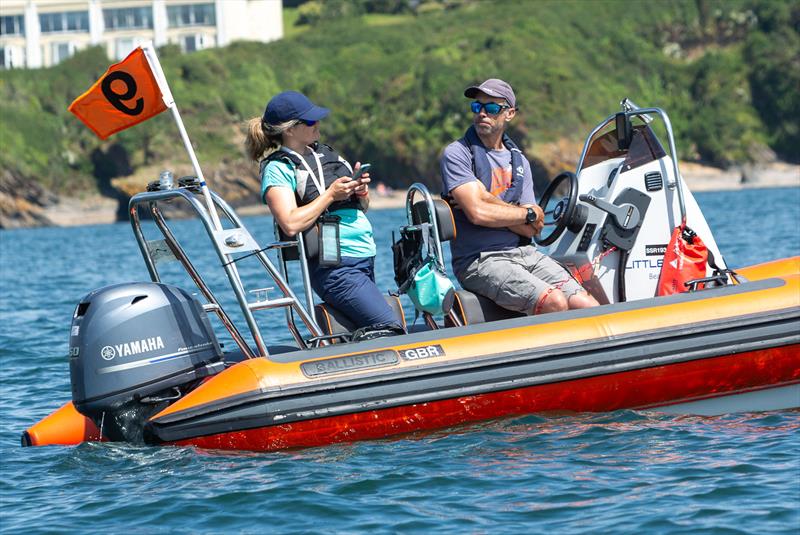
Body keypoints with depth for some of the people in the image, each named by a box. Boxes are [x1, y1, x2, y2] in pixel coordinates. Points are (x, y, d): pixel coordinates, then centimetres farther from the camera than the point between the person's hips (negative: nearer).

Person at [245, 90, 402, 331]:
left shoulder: (324, 153, 18)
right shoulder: (277, 168, -4)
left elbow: (363, 207, 25)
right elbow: (291, 224, -20)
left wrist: (360, 190, 3)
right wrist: (330, 195, -13)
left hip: (366, 259, 8)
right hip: (335, 266, -8)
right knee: (391, 327, -19)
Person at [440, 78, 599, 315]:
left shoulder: (519, 160, 16)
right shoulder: (457, 154, -1)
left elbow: (532, 230, 4)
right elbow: (477, 213, -15)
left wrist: (489, 202, -9)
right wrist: (528, 213, -2)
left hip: (524, 253, 6)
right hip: (479, 260, -6)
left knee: (587, 306, -14)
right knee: (555, 303, -27)